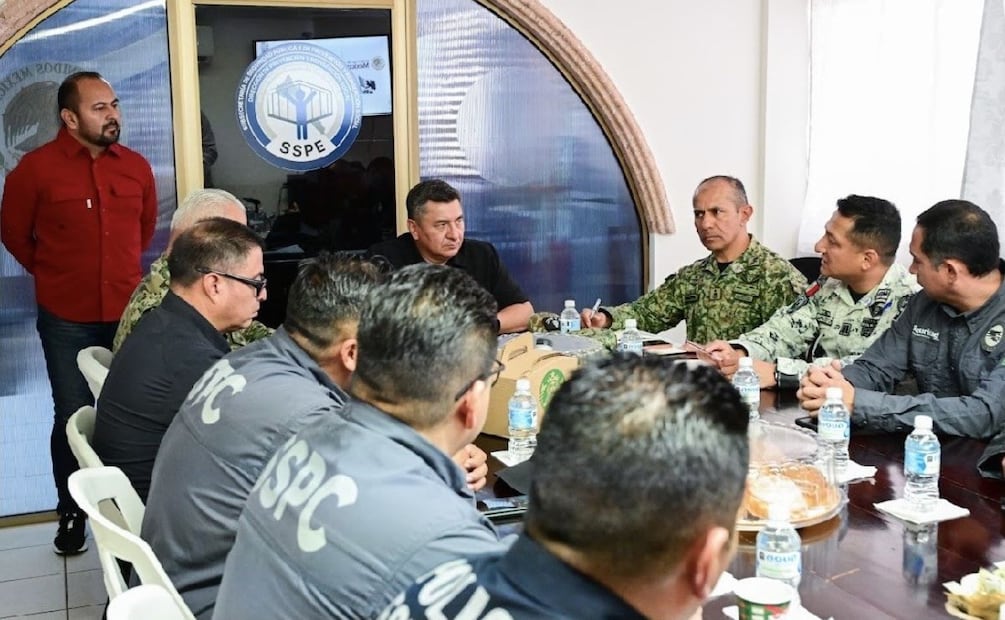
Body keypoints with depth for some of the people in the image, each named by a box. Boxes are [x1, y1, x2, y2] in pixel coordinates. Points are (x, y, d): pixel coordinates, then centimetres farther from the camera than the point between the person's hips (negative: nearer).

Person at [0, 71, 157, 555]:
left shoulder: (136, 166, 2)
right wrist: (52, 274, 10)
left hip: (128, 313, 3)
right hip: (67, 319, -3)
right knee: (74, 417, 4)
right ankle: (71, 514, 20)